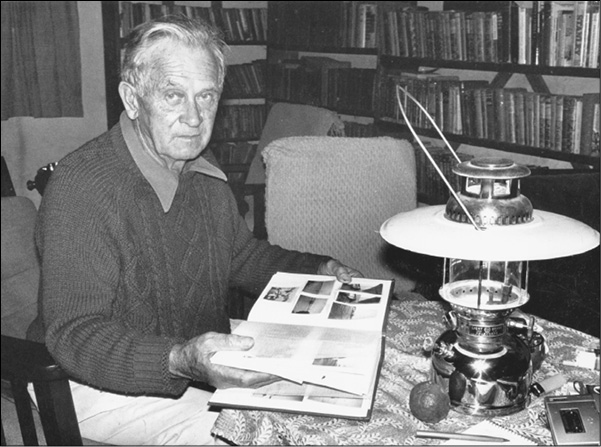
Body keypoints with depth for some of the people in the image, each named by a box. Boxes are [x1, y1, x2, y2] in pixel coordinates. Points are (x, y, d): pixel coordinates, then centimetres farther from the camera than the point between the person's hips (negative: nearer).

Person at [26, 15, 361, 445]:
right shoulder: (80, 187, -26)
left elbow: (245, 254, 16)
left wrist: (322, 270, 1)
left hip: (207, 356, 8)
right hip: (98, 383, -7)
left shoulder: (204, 171, 2)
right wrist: (181, 359, -43)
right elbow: (74, 335, -28)